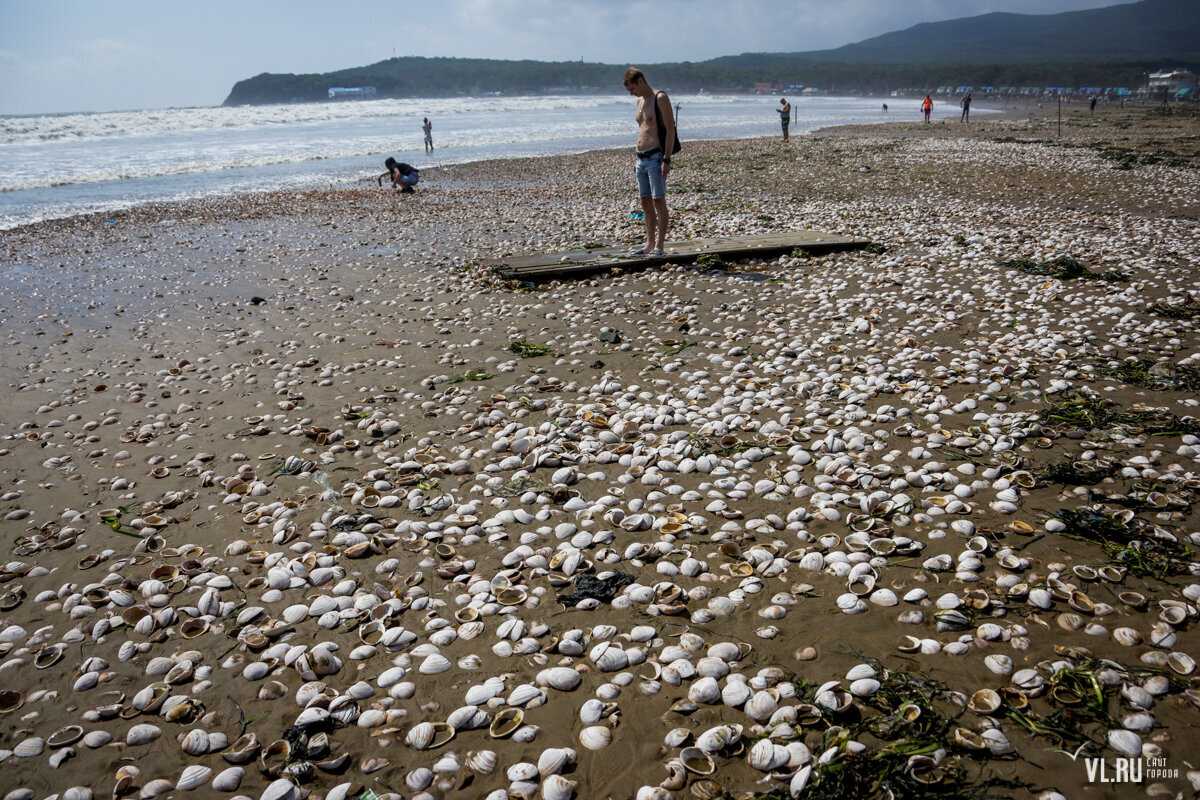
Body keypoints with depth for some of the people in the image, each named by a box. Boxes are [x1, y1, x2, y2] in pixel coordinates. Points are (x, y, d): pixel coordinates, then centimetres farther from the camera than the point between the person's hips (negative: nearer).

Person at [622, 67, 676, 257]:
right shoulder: (640, 101, 17)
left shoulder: (660, 98, -8)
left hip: (656, 157, -9)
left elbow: (670, 130, -13)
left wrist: (666, 160, -19)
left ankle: (659, 246, -5)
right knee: (646, 202, 10)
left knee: (658, 201, -7)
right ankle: (649, 244, 16)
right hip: (641, 158, 9)